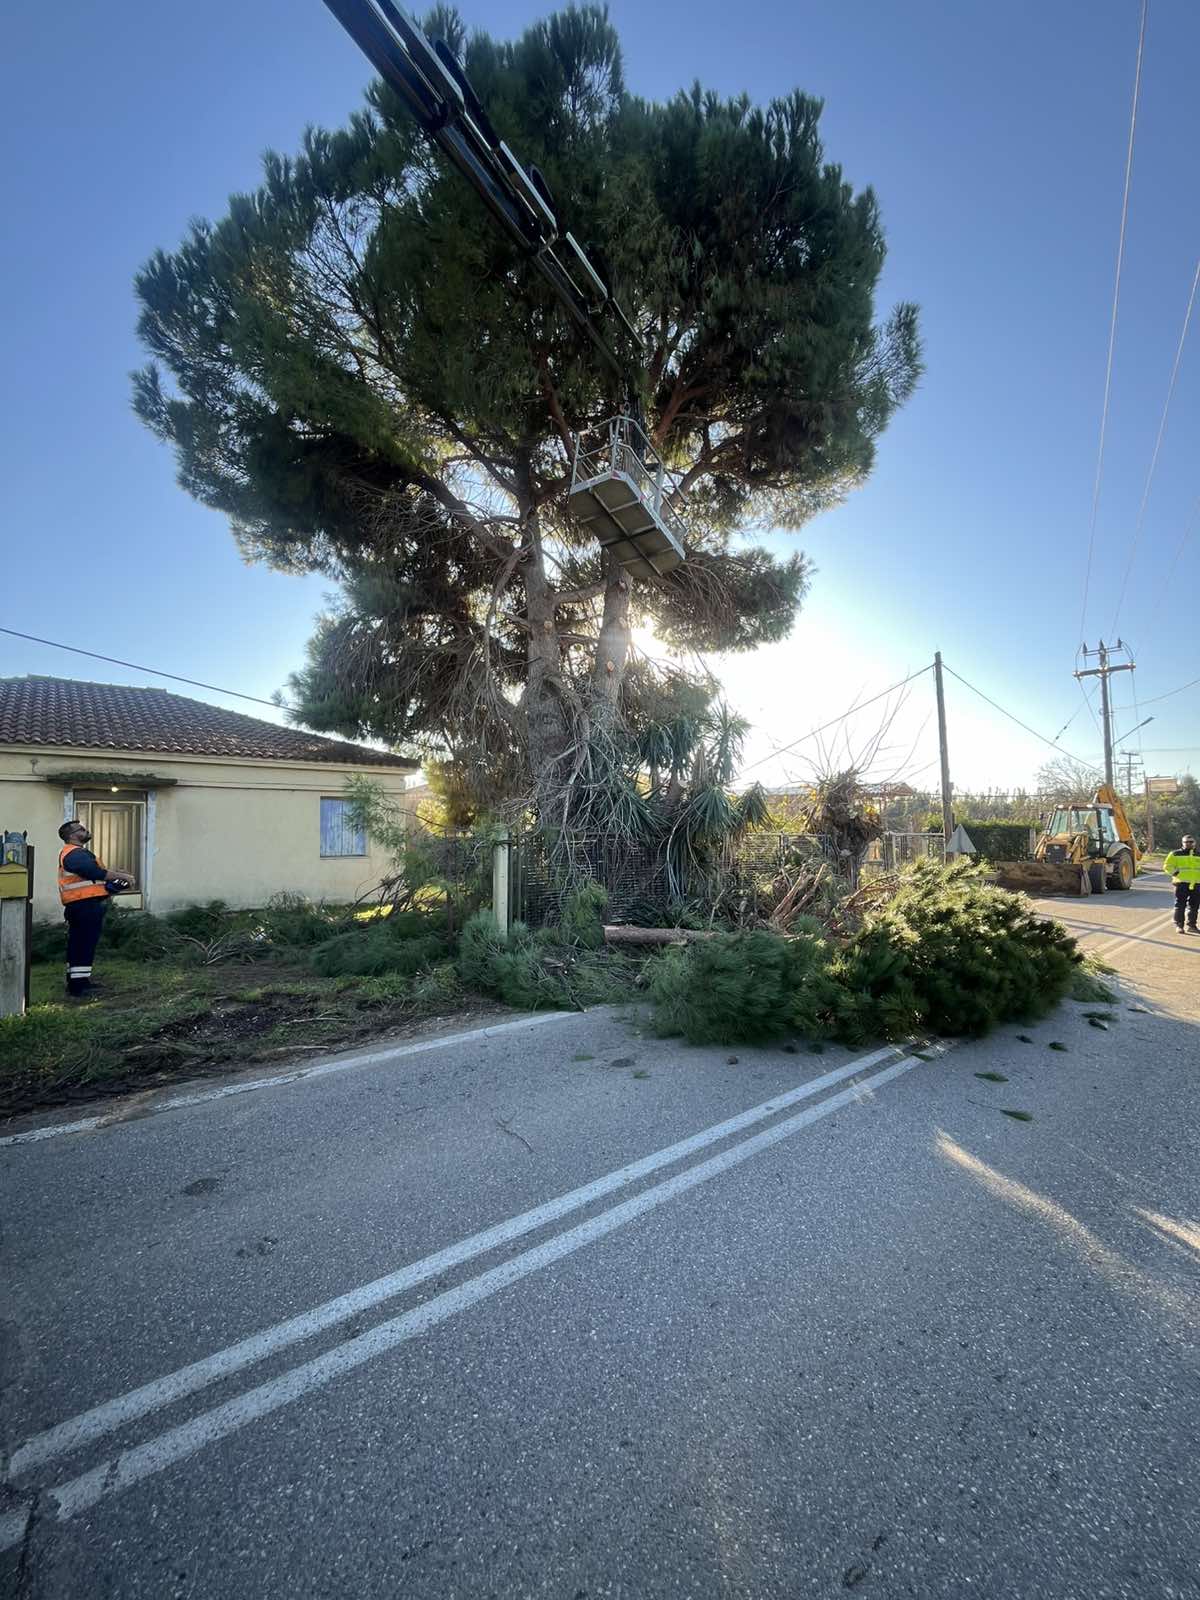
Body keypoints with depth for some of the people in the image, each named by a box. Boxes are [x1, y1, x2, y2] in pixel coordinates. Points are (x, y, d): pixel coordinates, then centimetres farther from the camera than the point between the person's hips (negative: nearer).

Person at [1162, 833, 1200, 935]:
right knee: (1180, 905, -3)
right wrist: (1174, 872, -15)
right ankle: (1179, 925, 2)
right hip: (1181, 883, -4)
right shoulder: (1175, 854, 4)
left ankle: (1191, 925, 18)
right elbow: (1167, 866, 1)